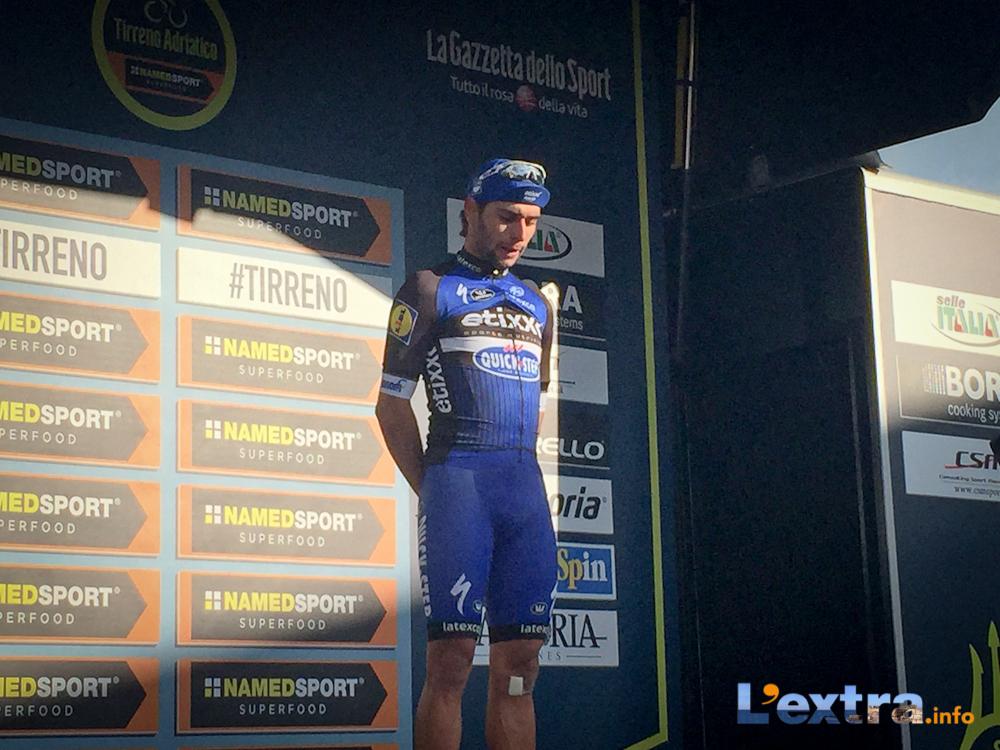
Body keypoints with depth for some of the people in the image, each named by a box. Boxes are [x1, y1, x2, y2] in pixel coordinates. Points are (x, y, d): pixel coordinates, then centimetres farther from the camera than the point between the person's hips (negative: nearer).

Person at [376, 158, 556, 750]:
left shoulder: (536, 304, 21)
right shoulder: (430, 289, 5)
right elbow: (393, 401, 2)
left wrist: (515, 472, 14)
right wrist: (430, 489, -2)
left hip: (525, 485, 5)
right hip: (458, 477, -5)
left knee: (519, 663, 2)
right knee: (452, 658, -9)